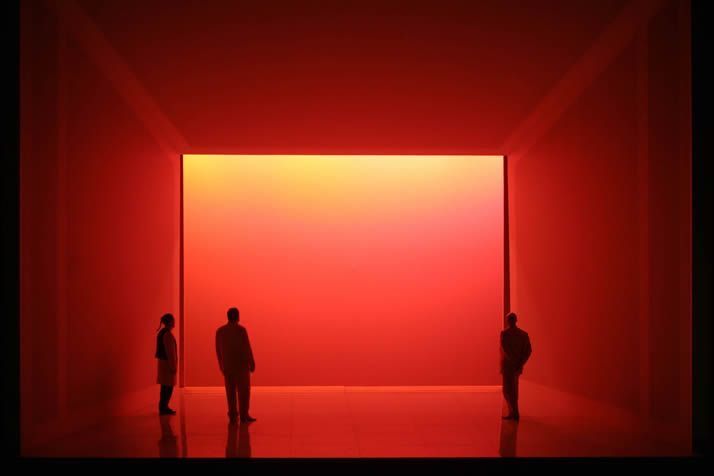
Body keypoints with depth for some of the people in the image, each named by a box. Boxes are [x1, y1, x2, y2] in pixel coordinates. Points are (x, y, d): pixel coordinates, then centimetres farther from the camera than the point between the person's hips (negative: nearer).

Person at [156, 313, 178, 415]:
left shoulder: (162, 333, 11)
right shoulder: (168, 334, -20)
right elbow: (169, 352, -22)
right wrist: (173, 366, -19)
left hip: (163, 361, 10)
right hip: (168, 363, -10)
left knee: (165, 386, 13)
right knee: (169, 387, -5)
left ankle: (163, 407, 17)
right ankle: (163, 408, -2)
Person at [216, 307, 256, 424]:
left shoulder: (220, 331, 2)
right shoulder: (241, 329, -13)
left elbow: (218, 350, 7)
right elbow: (247, 348, -14)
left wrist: (221, 365, 17)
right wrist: (252, 363, -6)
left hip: (227, 365, 5)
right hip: (241, 364, -5)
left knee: (230, 391, 9)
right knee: (244, 390, 2)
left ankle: (232, 415, 9)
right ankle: (244, 415, 1)